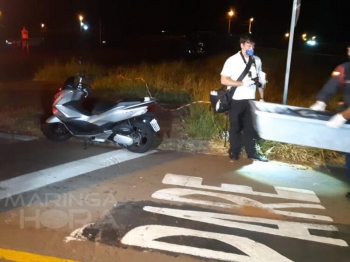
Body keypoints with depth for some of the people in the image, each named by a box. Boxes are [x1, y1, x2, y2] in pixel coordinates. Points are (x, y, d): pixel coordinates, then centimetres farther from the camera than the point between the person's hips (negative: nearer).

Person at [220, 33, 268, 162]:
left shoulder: (257, 61, 4)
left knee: (250, 126, 11)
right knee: (236, 127, 8)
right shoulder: (232, 60, -10)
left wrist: (262, 97, 10)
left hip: (250, 99, 4)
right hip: (236, 100, -4)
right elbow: (224, 80, -14)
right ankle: (234, 152, 22)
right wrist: (243, 83, -21)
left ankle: (251, 152, 24)